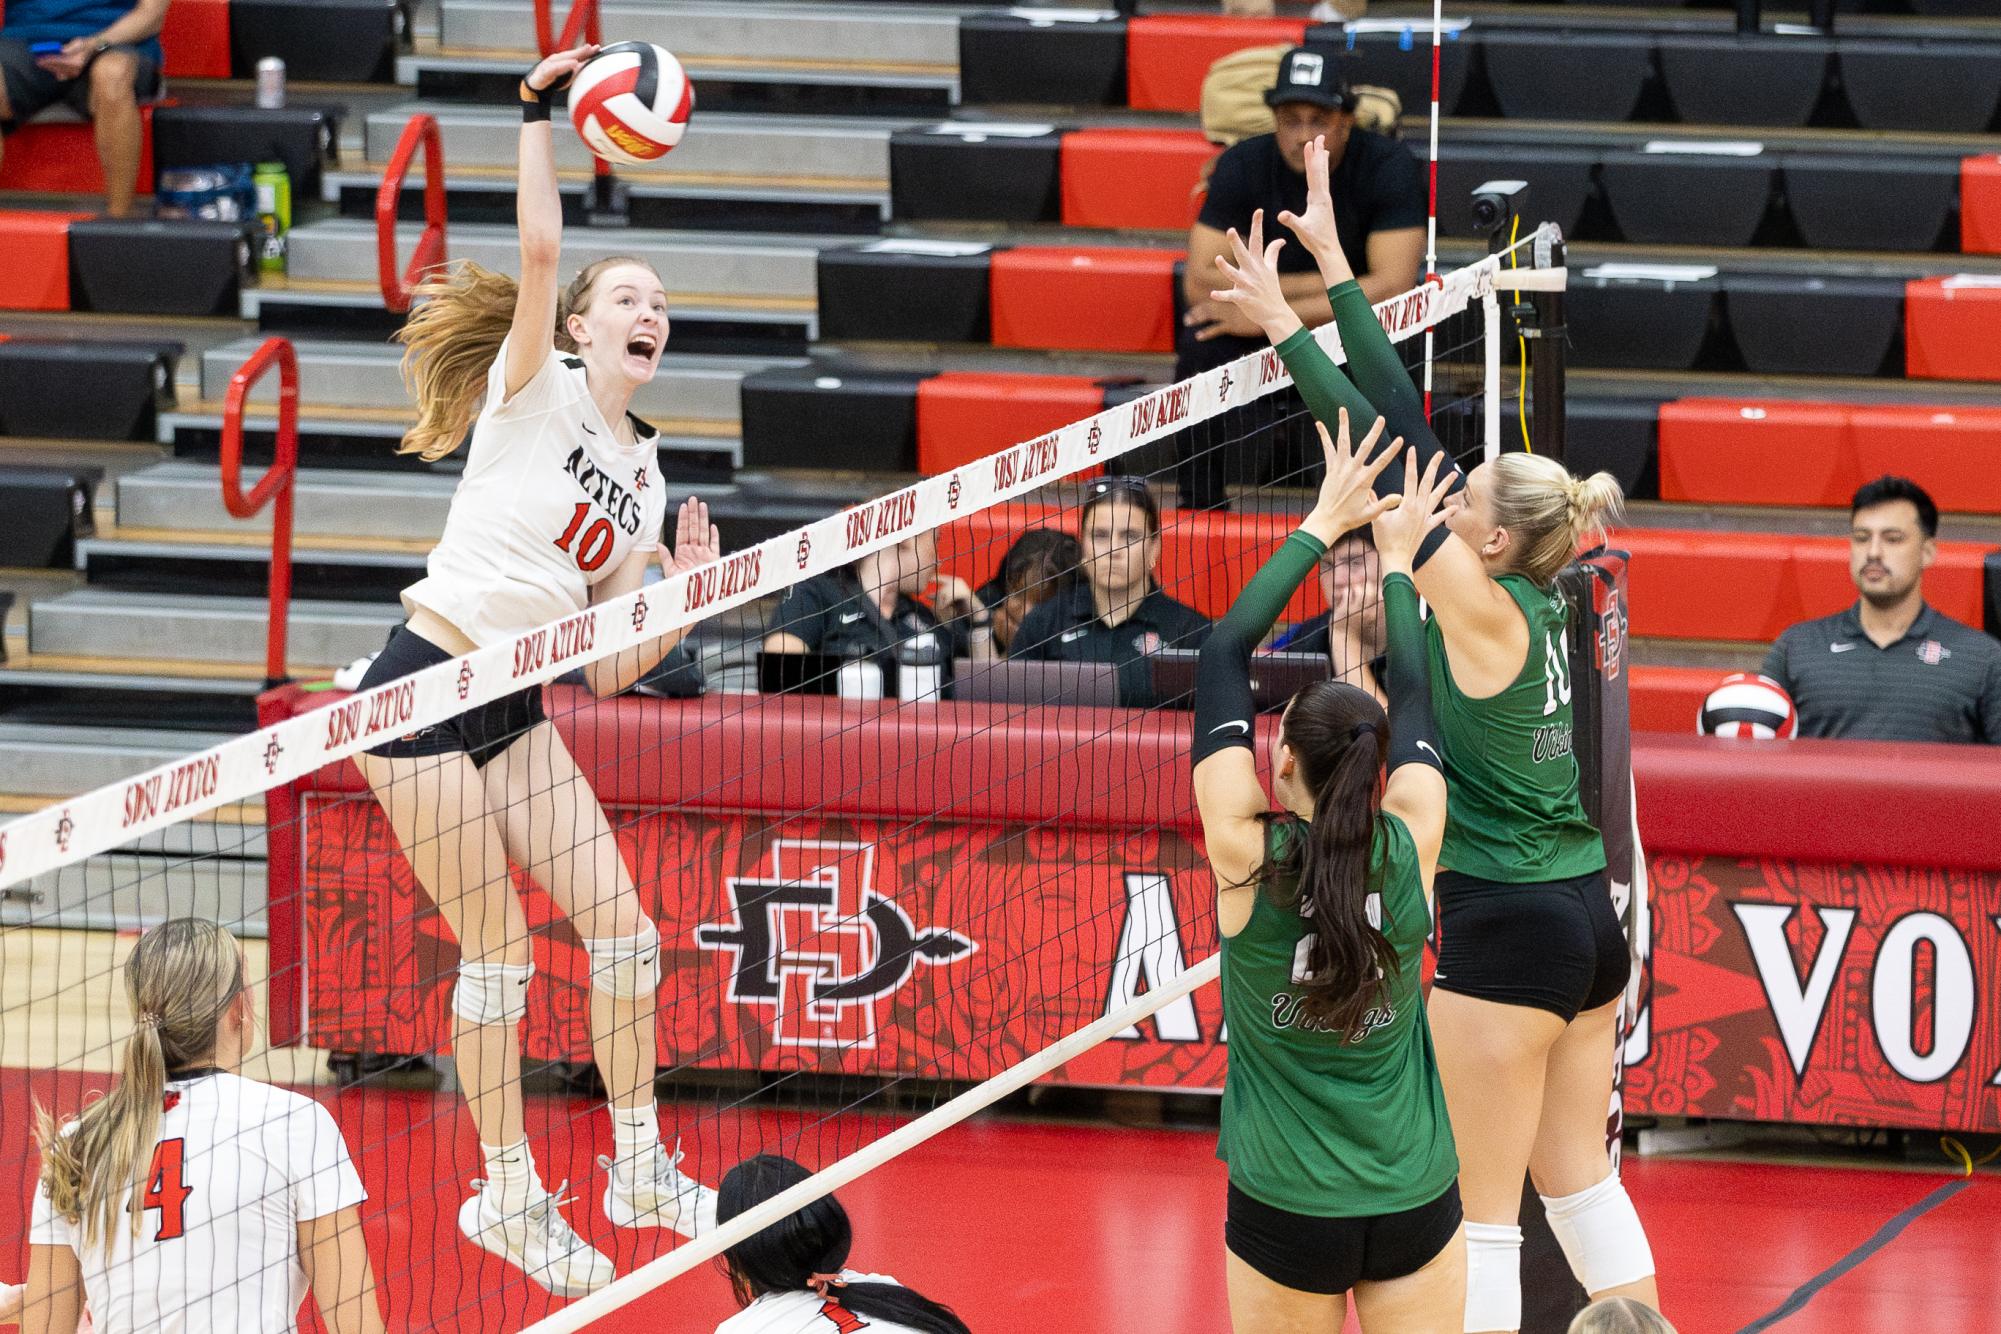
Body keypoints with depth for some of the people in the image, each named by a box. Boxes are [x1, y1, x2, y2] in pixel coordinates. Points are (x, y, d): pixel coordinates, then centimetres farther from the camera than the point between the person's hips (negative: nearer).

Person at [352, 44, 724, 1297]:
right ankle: (510, 1195, 7)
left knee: (621, 924, 0)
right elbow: (541, 254, -23)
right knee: (500, 949, -4)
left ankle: (639, 1167, 12)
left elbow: (611, 667, 12)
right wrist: (541, 117, -20)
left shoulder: (642, 474, 13)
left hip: (516, 709, 7)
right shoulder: (537, 388, -4)